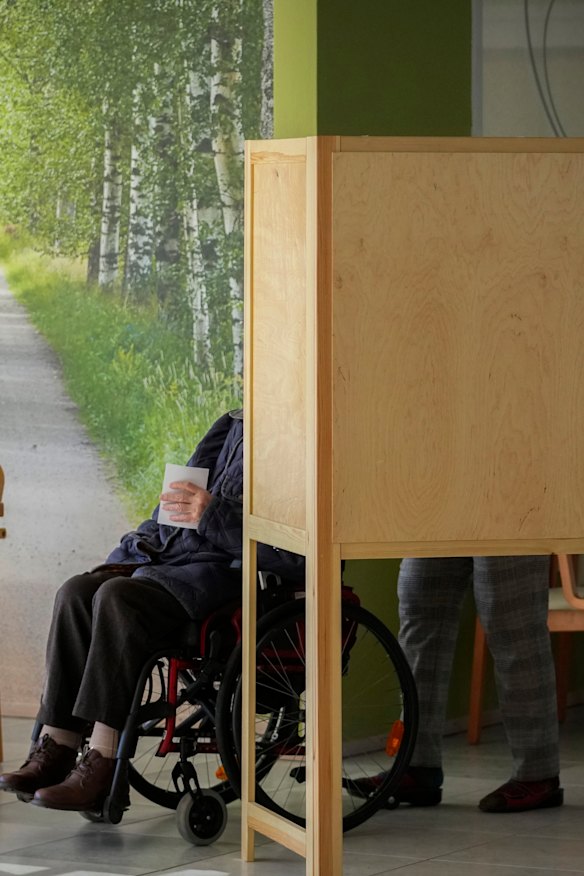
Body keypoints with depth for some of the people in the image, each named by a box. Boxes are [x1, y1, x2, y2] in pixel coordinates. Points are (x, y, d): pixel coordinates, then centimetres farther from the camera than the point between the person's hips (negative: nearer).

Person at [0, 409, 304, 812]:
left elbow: (294, 554, -24)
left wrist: (214, 515, -25)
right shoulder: (231, 426, 16)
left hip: (225, 570, -9)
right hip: (171, 555, 9)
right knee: (78, 592, -12)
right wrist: (129, 554, 13)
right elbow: (175, 501, 25)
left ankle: (100, 768, -28)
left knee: (120, 597, -29)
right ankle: (55, 750, -12)